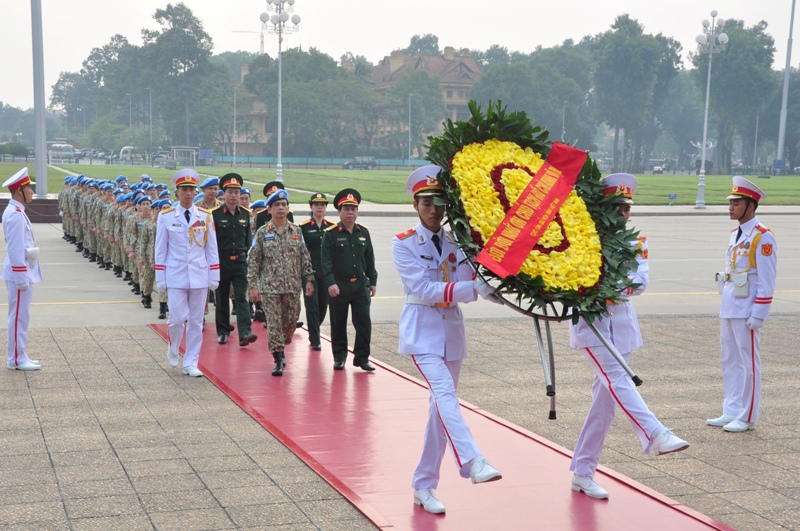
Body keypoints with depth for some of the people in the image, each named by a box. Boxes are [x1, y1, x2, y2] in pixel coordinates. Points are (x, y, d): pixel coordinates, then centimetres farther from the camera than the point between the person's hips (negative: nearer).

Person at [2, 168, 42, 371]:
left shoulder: (16, 211, 13)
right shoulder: (16, 215, -19)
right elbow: (16, 250, -21)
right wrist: (22, 278, -20)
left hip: (22, 272, 10)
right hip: (20, 273, -10)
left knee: (20, 316, 14)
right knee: (19, 316, -4)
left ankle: (19, 356, 21)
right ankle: (17, 360, 2)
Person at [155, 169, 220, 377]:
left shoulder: (206, 216, 3)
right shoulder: (166, 217, -1)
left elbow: (212, 249, 7)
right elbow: (160, 249, 2)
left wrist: (214, 276, 3)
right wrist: (160, 278, 0)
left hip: (199, 274, 2)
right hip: (176, 275, -2)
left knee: (196, 321, 5)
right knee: (177, 318, -5)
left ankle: (191, 363, 14)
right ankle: (173, 349, 24)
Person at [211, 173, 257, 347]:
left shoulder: (245, 213, 5)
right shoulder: (215, 214, -6)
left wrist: (248, 257, 9)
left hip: (240, 261, 2)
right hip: (221, 261, -2)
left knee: (241, 297, -7)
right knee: (222, 298, 9)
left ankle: (245, 333, -15)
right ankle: (223, 332, 21)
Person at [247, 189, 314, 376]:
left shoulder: (297, 231, 6)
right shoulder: (262, 233, 0)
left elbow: (305, 258, 10)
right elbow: (253, 261, 0)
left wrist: (309, 279, 4)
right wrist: (253, 285, -6)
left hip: (293, 287, 2)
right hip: (269, 287, -2)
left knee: (291, 321, 8)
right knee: (274, 324, -4)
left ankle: (280, 348, 32)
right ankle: (278, 360, 2)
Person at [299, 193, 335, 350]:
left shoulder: (332, 227, 7)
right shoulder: (303, 227, -1)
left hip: (327, 273, 3)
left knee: (323, 305, 9)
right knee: (312, 306, -5)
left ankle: (314, 332, 32)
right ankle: (314, 340, 1)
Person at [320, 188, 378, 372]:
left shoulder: (363, 233, 8)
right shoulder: (331, 233, -6)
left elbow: (370, 260, 13)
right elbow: (326, 261, -11)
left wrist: (372, 281, 11)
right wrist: (330, 283, -20)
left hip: (360, 285, 3)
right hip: (338, 287, -3)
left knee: (364, 322, -2)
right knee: (338, 324, 6)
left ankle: (361, 357, 8)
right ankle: (339, 357, 19)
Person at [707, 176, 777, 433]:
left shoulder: (762, 237, -12)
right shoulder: (736, 234, 14)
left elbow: (767, 280, -15)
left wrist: (757, 315, -18)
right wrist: (726, 305, 18)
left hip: (747, 311, -9)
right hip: (729, 308, 9)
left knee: (748, 363, 0)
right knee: (730, 361, 12)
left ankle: (747, 418, 8)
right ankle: (731, 412, 21)